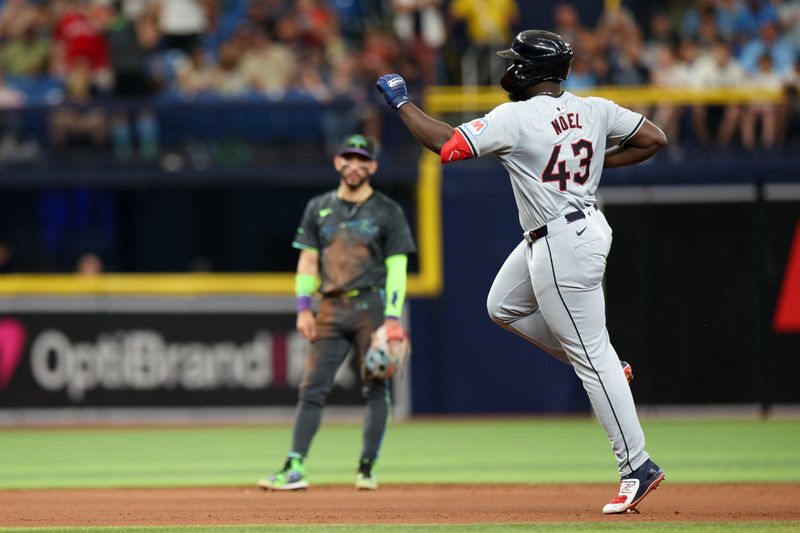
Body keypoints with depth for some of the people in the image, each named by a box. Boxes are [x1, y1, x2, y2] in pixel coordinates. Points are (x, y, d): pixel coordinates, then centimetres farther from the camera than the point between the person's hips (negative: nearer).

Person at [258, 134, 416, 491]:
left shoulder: (388, 212, 2)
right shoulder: (319, 208, 13)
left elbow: (396, 268, -2)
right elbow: (308, 260, 13)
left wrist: (392, 319, -12)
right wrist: (303, 308, 1)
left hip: (371, 306, -3)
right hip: (332, 309, 3)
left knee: (376, 389, -3)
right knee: (312, 387, -4)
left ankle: (367, 469, 5)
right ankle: (295, 468, -8)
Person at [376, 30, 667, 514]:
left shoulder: (516, 119, -18)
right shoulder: (594, 110, 2)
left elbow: (445, 144, -17)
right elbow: (653, 139, 5)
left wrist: (402, 102, -3)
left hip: (561, 247, -9)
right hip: (586, 225, 9)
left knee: (591, 356, -5)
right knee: (504, 307, 24)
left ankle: (637, 467, -2)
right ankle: (600, 363, 23)